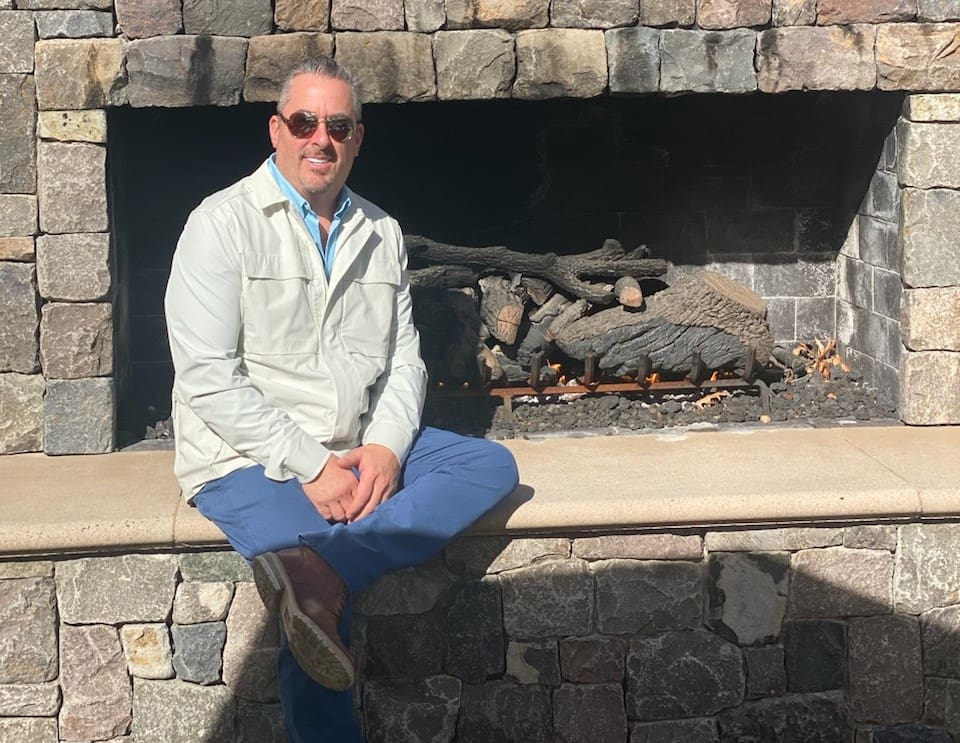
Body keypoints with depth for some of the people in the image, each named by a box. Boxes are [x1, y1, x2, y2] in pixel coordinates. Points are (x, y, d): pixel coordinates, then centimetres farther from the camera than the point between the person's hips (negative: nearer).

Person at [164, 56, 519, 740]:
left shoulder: (381, 234, 13)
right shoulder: (224, 223, -6)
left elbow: (404, 359, 12)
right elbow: (208, 377, -13)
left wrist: (386, 446, -9)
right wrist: (311, 465, -18)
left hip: (361, 451, 6)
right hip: (249, 460, -6)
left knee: (493, 465, -16)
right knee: (322, 604, -29)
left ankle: (321, 571, -34)